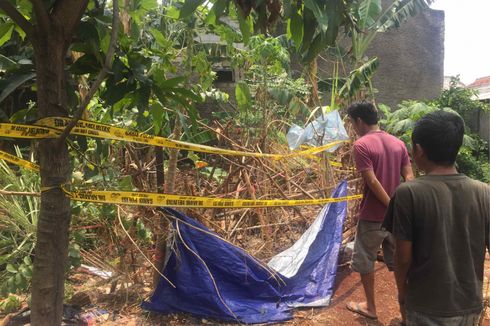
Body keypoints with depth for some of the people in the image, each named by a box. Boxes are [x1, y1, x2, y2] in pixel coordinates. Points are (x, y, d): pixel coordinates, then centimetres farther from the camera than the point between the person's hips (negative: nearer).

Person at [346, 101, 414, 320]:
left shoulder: (361, 145, -14)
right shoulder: (398, 143, 6)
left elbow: (373, 182, -20)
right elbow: (409, 178, 1)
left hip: (372, 217, -6)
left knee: (365, 262, 13)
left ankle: (370, 307, 27)